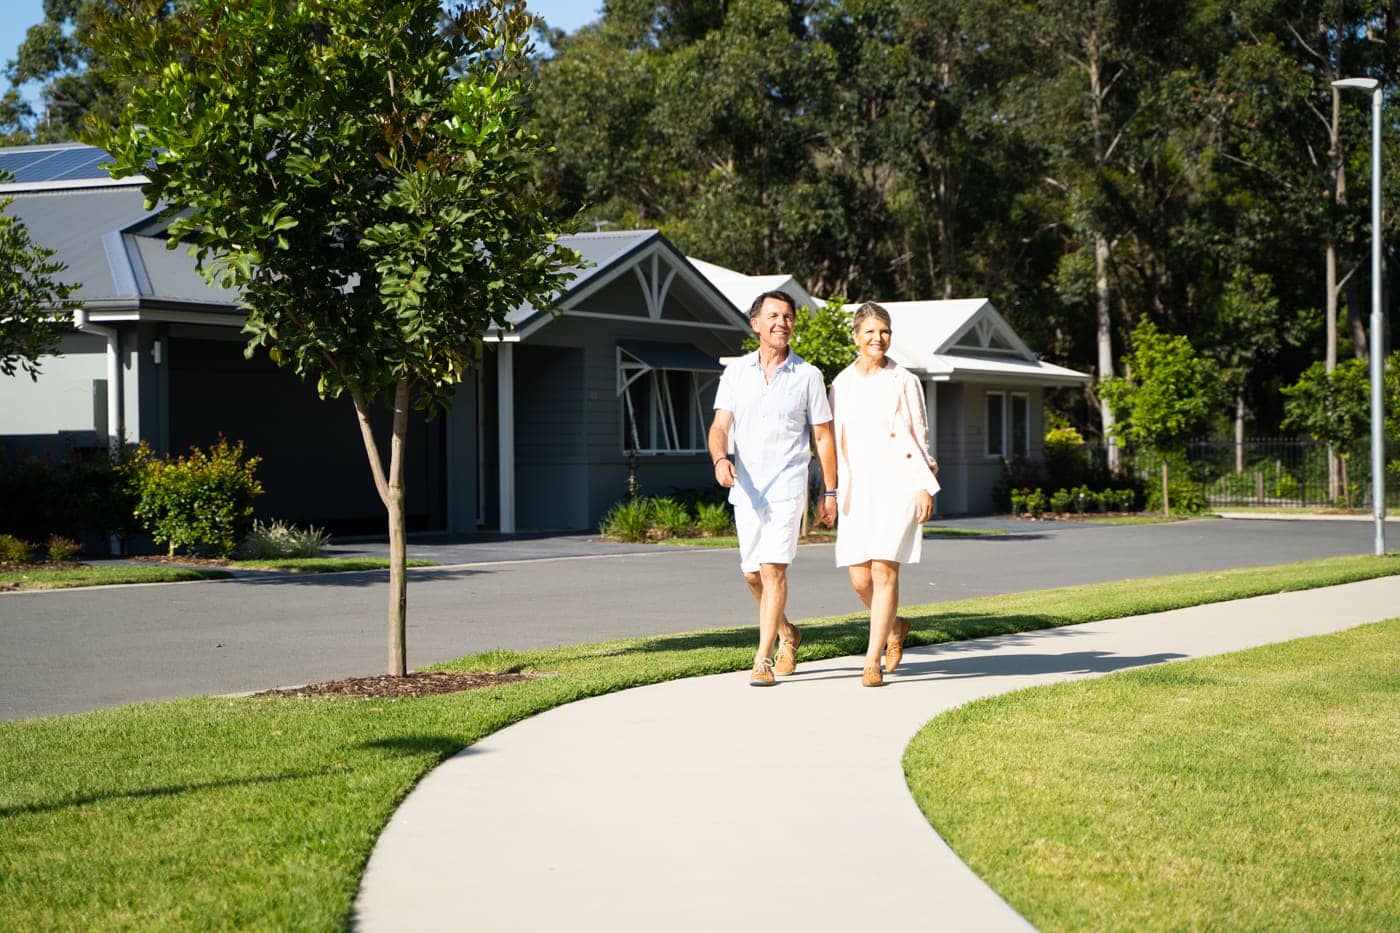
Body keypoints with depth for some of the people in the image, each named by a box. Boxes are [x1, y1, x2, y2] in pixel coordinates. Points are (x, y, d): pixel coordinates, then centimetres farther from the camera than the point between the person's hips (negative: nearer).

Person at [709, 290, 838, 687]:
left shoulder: (808, 376, 0)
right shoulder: (735, 372, 6)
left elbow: (823, 437, 4)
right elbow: (720, 425, -1)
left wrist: (830, 493, 2)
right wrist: (720, 459, -22)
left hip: (786, 488, -3)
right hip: (745, 488, 4)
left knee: (772, 569, -13)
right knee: (752, 573, 12)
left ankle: (763, 660, -12)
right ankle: (786, 634, 36)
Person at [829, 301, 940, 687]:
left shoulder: (903, 381, 1)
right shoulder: (842, 384, 10)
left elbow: (919, 437, 1)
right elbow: (835, 442, 13)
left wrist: (925, 486, -7)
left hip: (897, 484, -3)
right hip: (858, 486, 4)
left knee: (884, 571, -11)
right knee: (860, 578, 0)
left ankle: (872, 662, -7)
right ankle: (894, 627, 30)